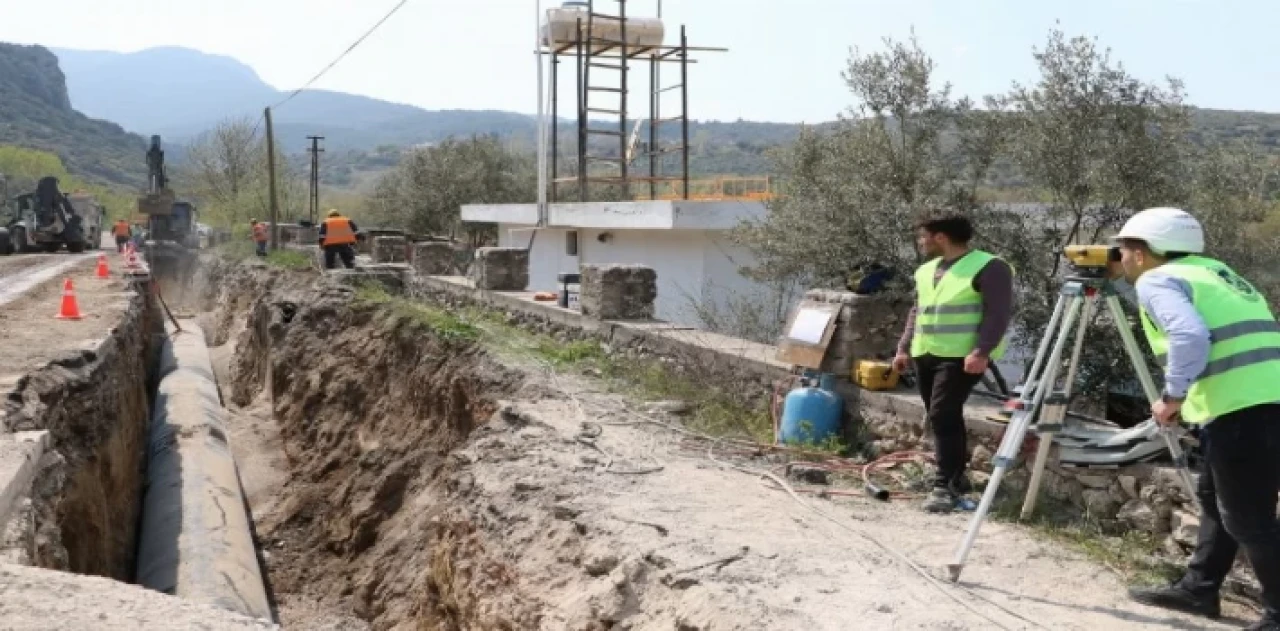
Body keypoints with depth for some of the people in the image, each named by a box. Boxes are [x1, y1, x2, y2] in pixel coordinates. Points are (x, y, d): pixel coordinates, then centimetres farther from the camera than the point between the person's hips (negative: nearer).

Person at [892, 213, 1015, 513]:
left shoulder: (988, 268, -8)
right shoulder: (926, 271, 17)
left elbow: (998, 314, -14)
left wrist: (981, 352, -23)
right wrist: (904, 347, 16)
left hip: (961, 356, -8)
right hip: (925, 354, 8)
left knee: (944, 416, -16)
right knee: (939, 418, 10)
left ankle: (946, 486, -12)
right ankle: (955, 476, 21)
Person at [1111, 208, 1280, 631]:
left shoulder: (1155, 281, -4)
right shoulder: (1210, 270, 23)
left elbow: (1190, 337, -21)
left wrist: (1172, 397, -10)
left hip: (1240, 409, -10)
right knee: (1214, 497, 21)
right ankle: (1197, 589, 30)